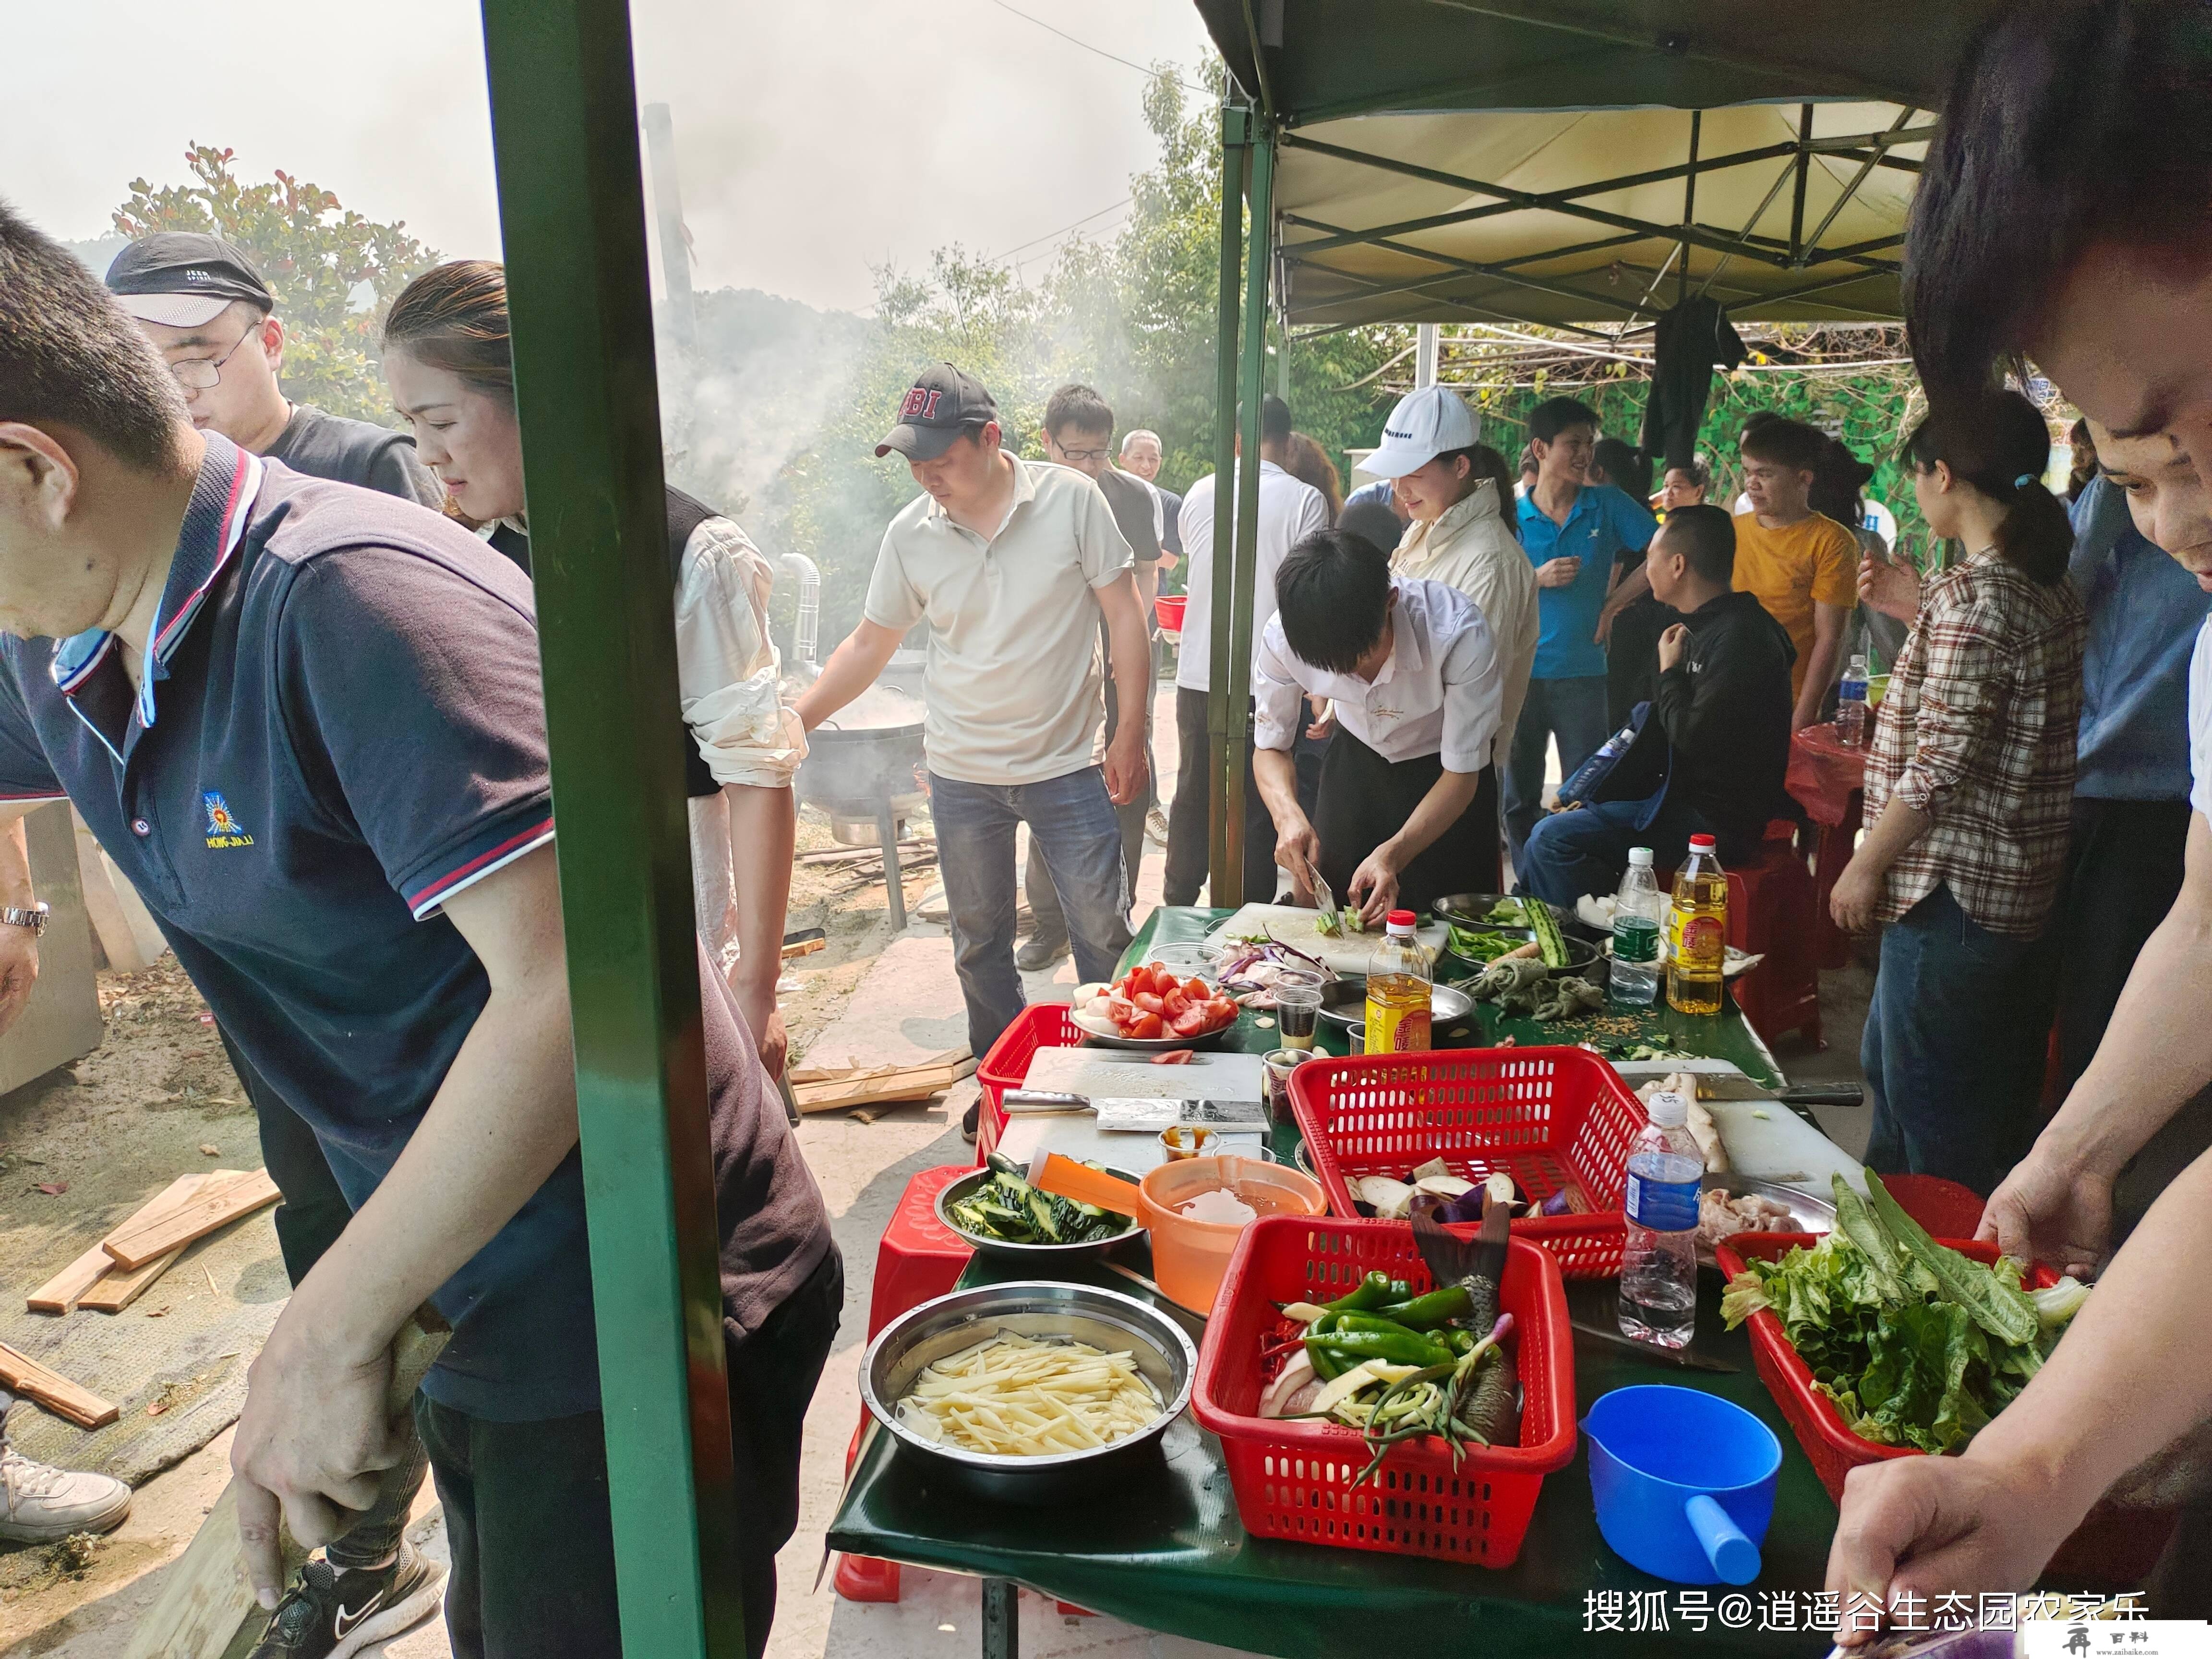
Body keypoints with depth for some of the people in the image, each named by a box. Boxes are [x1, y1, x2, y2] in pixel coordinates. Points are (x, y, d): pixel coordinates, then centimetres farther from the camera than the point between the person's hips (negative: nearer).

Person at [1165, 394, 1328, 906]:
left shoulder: (1200, 494, 4)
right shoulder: (1305, 500, -9)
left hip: (1198, 676, 4)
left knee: (1192, 796, 16)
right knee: (1258, 806, 6)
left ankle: (1178, 907, 27)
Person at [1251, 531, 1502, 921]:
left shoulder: (1460, 635, -37)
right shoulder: (1282, 638, -28)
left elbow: (1461, 773, -26)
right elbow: (1270, 746, -11)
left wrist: (1393, 855, -40)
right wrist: (1288, 813, -33)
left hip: (1444, 770, -2)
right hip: (1357, 758, 3)